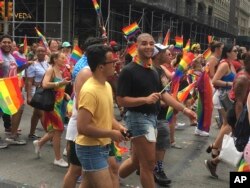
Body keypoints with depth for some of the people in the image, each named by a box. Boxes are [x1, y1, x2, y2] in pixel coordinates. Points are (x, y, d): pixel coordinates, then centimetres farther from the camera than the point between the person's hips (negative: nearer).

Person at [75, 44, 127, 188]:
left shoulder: (107, 86, 6)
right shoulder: (89, 91, -24)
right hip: (91, 149, -9)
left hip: (102, 147, 9)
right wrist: (111, 133, -19)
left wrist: (119, 127, -2)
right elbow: (82, 128, -27)